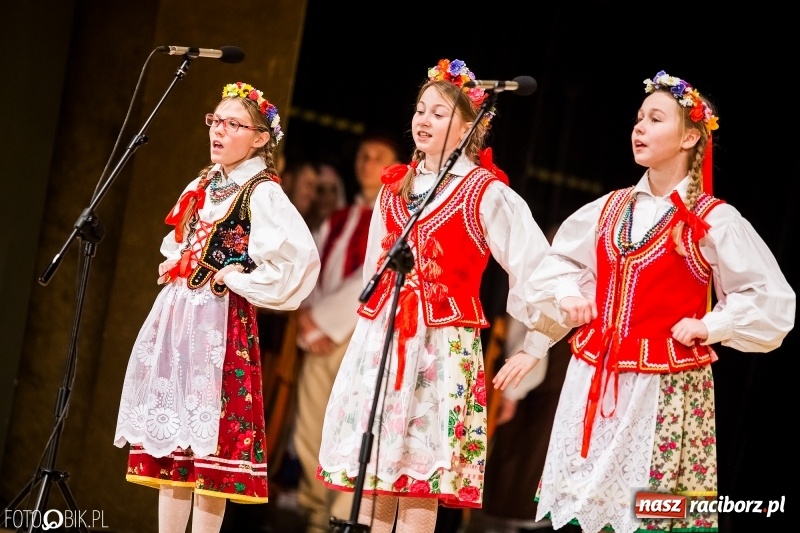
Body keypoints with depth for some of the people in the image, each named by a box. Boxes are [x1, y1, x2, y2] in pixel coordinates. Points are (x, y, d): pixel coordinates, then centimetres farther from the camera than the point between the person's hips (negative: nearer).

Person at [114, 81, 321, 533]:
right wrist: (173, 265, 13)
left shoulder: (262, 193, -10)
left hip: (219, 319, -8)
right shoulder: (202, 186, 14)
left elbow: (299, 255, -25)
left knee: (209, 433, -7)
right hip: (174, 313, 8)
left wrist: (237, 280, -15)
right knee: (170, 432, 7)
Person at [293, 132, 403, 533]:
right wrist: (309, 322, -6)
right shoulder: (335, 222, 20)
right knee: (309, 435, 3)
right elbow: (313, 275, 12)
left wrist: (321, 318, -12)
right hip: (321, 338, 6)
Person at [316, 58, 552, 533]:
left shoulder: (486, 192, -6)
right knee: (371, 460, 5)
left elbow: (537, 267, -7)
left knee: (422, 472, -5)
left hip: (443, 345, -6)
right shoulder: (396, 186, 13)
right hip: (380, 336, 6)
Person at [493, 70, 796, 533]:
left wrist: (708, 327, -11)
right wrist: (569, 297, 6)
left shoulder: (715, 221, -6)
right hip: (595, 381, 5)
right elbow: (558, 264, 24)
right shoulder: (609, 209, 9)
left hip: (664, 389, -5)